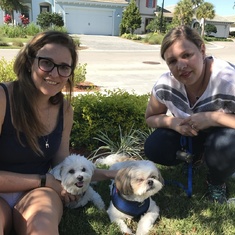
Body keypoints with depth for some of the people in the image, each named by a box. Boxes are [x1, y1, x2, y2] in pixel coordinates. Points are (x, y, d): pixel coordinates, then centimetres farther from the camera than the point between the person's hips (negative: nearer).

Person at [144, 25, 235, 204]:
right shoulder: (164, 84, -23)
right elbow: (151, 118, -6)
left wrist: (213, 117, -40)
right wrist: (172, 122, -27)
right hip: (188, 134, 4)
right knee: (153, 149, -20)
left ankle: (217, 183, 0)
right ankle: (197, 155, 12)